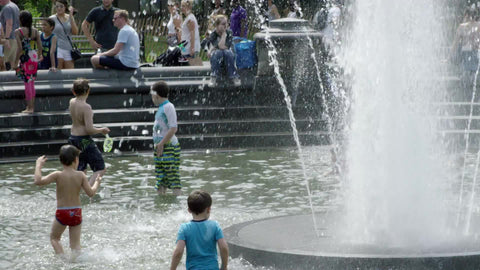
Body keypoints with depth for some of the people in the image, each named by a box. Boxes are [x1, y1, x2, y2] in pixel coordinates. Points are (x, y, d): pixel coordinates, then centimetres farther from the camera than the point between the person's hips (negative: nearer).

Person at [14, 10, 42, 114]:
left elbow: (20, 48, -16)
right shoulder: (35, 31, 4)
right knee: (31, 83, 15)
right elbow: (40, 46, 4)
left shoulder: (18, 31, -10)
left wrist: (16, 61, -7)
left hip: (25, 58, -5)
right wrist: (39, 56, 21)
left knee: (27, 83, -2)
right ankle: (32, 106, 18)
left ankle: (29, 107, -2)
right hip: (34, 57, 5)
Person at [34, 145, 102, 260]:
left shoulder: (58, 175, -12)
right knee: (75, 243, 11)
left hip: (62, 212, -2)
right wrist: (97, 183, 13)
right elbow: (91, 193, -6)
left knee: (54, 238, 19)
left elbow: (38, 181, -19)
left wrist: (38, 165, -6)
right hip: (76, 212, 2)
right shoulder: (80, 175, -7)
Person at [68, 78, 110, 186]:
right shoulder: (86, 107, -21)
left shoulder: (72, 102, 1)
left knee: (81, 170, 20)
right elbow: (89, 129, -24)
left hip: (73, 138, 8)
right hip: (84, 140, -8)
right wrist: (102, 130, -6)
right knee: (100, 169, 0)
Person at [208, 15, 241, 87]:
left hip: (227, 57, 1)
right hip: (217, 57, -1)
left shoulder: (229, 33, -4)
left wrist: (213, 48, -16)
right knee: (218, 52, -35)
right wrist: (224, 34, -20)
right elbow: (220, 46, -23)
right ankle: (213, 78, -38)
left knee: (228, 52, -33)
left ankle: (234, 77, -33)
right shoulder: (213, 35, -8)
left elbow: (226, 47, -15)